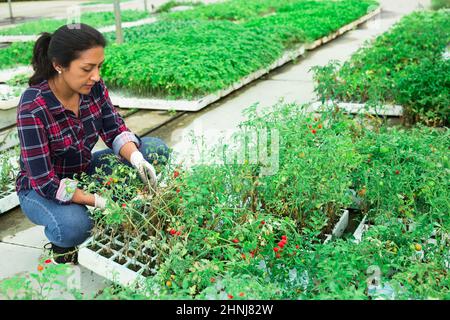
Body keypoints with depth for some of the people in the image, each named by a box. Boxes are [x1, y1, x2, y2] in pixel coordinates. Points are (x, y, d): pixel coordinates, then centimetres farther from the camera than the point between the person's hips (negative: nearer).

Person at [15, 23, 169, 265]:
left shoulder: (94, 87, -14)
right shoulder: (33, 108, -30)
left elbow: (115, 131, -7)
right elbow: (45, 182, -29)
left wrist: (137, 159, -28)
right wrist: (102, 202, -31)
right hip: (41, 190, -6)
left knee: (155, 149, -10)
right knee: (74, 226, -39)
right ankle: (62, 244, 0)